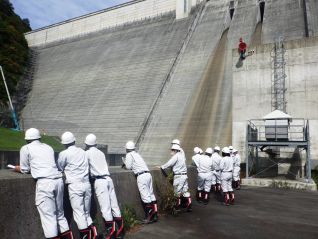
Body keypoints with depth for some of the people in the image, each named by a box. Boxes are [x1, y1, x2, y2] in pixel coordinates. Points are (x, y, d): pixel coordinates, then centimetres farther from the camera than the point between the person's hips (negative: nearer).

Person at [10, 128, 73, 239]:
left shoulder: (26, 148, 8)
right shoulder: (48, 147, 22)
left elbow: (25, 170, 14)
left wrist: (16, 168, 34)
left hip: (44, 183, -6)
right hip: (58, 180, 6)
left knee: (48, 215, -2)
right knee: (60, 213, 16)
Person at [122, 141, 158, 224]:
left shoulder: (129, 155, 2)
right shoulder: (137, 154, 24)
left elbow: (128, 167, 0)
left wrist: (125, 162, 18)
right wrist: (126, 163, 23)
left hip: (141, 176, -8)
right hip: (148, 174, 8)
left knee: (145, 196, -6)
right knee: (151, 194, 9)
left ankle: (150, 217, -5)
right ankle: (155, 215, 14)